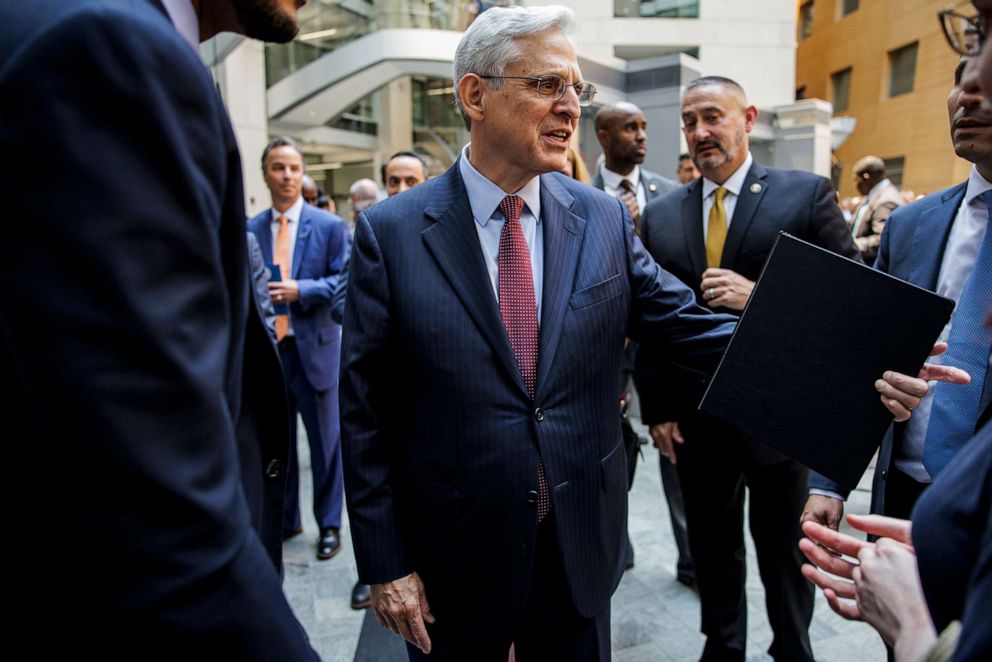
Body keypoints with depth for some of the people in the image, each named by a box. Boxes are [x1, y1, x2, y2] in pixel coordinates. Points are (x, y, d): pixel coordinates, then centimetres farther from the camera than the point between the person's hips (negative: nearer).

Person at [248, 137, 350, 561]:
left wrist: (301, 290, -18)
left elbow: (344, 281, -6)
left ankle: (329, 525, 21)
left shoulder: (329, 226, 0)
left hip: (313, 347, -3)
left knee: (324, 440, 6)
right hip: (266, 348, 3)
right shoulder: (251, 230, 7)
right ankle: (284, 520, 30)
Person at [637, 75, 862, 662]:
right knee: (713, 549, 18)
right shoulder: (661, 215, 4)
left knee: (784, 551, 17)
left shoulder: (808, 194, -5)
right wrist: (657, 409, 2)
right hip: (695, 418, 3)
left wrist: (760, 296, -22)